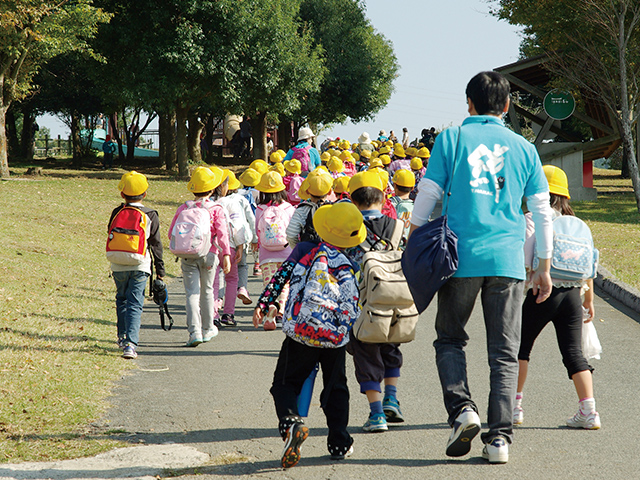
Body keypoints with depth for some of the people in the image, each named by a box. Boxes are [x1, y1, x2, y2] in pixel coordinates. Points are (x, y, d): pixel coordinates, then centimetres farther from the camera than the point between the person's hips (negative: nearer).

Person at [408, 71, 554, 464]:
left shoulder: (452, 139, 3)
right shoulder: (523, 148, 10)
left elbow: (427, 198, 1)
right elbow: (543, 213, 11)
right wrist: (544, 269, 17)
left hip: (461, 257, -1)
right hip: (508, 261, 1)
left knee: (450, 339, 15)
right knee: (504, 353, 6)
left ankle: (461, 408, -7)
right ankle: (500, 437, 0)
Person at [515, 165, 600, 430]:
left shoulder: (531, 220, -6)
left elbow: (524, 262, -15)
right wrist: (589, 299, 21)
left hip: (542, 293, -4)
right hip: (572, 294, 4)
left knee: (520, 348, 13)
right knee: (574, 352, 5)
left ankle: (514, 406, 15)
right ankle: (588, 411, -6)